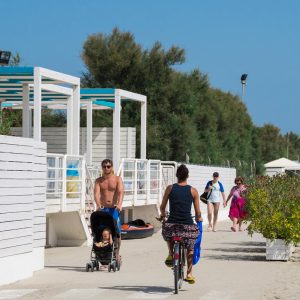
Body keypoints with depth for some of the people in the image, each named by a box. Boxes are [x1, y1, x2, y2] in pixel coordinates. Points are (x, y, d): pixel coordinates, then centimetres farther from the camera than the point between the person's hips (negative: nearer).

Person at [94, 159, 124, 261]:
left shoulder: (117, 179, 4)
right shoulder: (98, 181, 8)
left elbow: (120, 192, -12)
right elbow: (96, 193, -8)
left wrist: (119, 204, -30)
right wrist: (98, 205, -28)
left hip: (114, 209, -1)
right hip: (102, 209, 1)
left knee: (117, 231, -3)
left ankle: (117, 254, 10)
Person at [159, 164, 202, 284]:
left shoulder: (170, 188, 3)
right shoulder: (193, 191, 2)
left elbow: (162, 207, 8)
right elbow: (198, 213, 4)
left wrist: (162, 215, 31)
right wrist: (198, 218, 27)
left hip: (172, 224, 0)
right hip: (188, 225, 0)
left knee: (167, 232, 36)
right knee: (190, 248, 23)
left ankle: (170, 254, 19)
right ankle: (189, 274, 23)